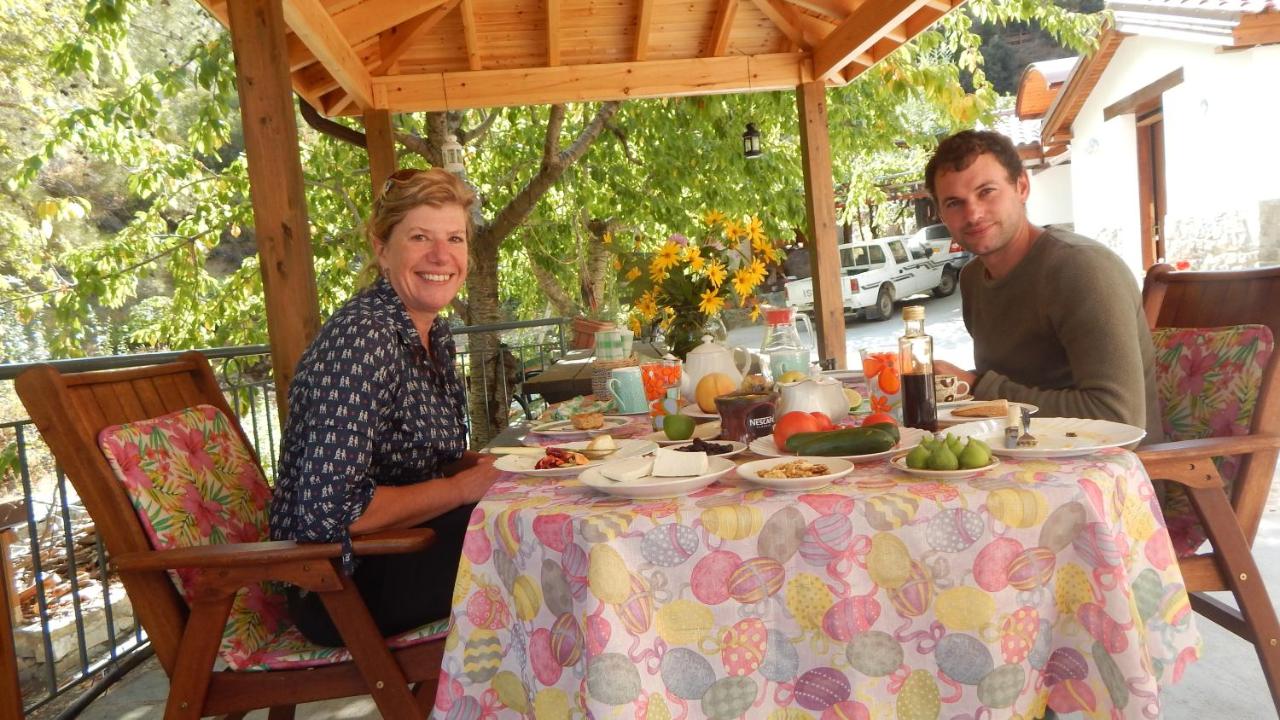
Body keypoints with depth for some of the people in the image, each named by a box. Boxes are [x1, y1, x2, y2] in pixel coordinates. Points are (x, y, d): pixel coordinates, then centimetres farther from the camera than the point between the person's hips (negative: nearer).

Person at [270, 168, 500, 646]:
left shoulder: (435, 333, 5)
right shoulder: (363, 338, -24)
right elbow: (329, 508, -29)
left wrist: (486, 463, -4)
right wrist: (464, 486, -21)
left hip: (397, 547, 8)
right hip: (341, 585, -8)